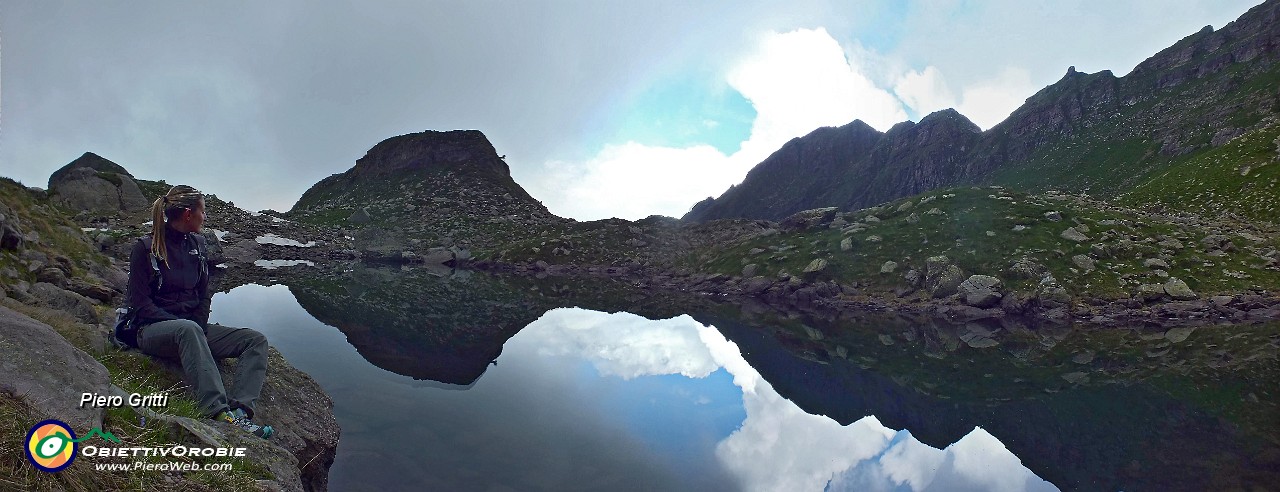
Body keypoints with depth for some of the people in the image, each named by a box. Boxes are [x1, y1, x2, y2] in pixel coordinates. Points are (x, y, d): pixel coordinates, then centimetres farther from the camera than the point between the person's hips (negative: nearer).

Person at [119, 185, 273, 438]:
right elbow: (141, 304, -11)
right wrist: (181, 324, -20)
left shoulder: (196, 244, 10)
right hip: (153, 330, -6)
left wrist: (199, 326, -5)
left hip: (193, 326, 6)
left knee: (256, 341, -15)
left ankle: (240, 410, -37)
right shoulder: (145, 248, -6)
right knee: (188, 330, -41)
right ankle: (221, 413, -51)